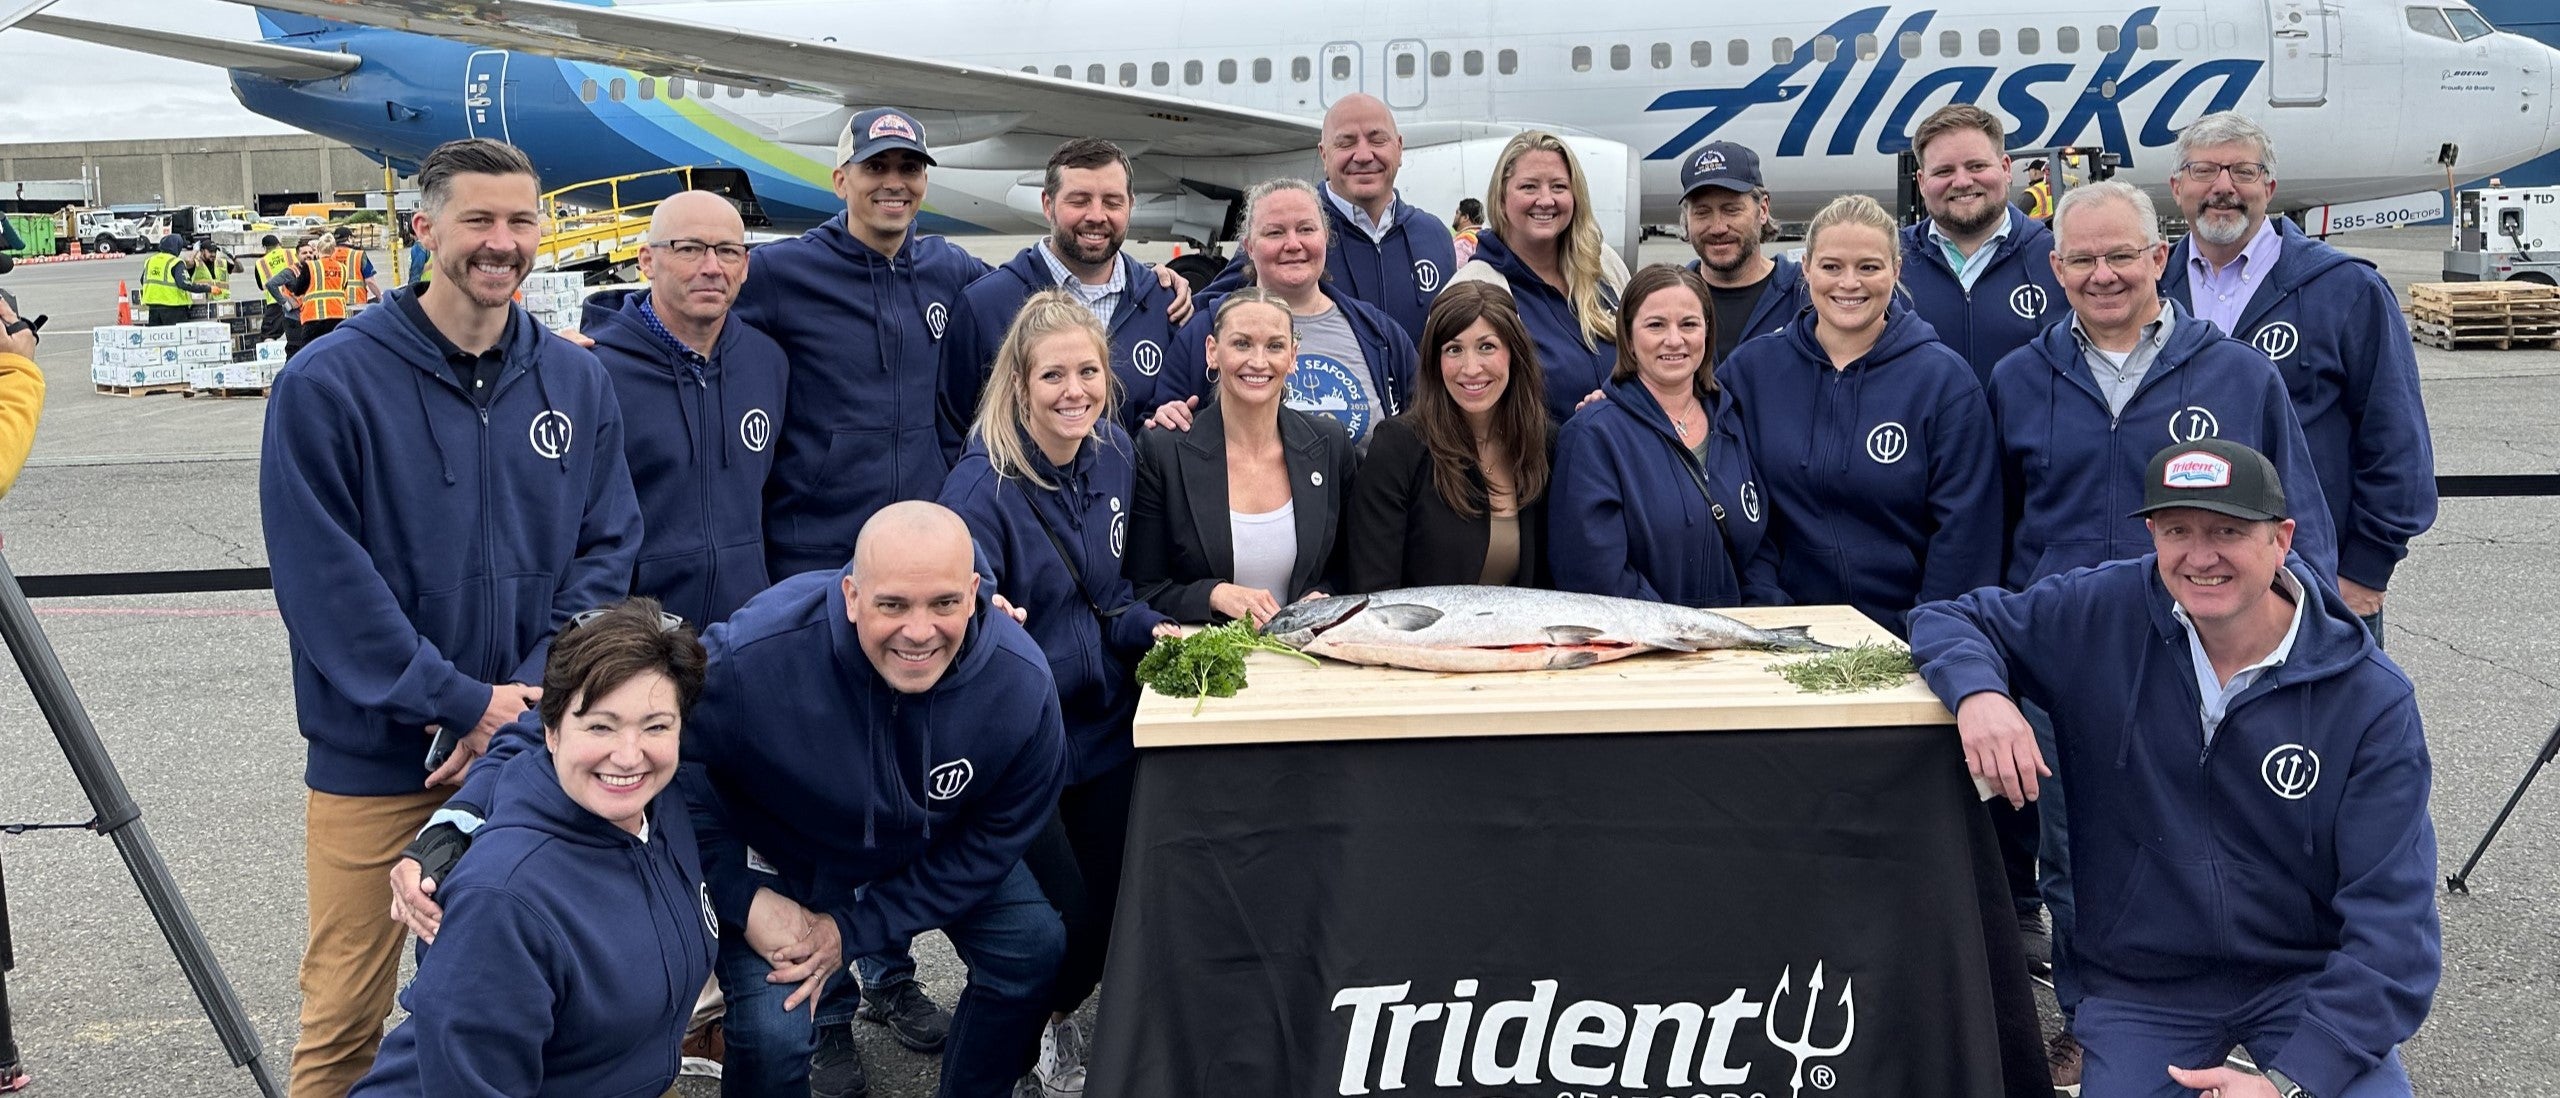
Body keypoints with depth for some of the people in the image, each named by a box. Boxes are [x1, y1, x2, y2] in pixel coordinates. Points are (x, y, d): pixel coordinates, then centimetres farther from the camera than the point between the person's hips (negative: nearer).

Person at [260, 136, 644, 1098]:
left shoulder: (577, 383, 5)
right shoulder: (326, 384, -8)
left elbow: (606, 552, 3)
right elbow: (322, 578, -13)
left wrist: (532, 696, -10)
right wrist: (465, 703, -16)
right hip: (374, 761, -3)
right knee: (346, 1019, 5)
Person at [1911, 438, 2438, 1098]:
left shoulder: (2372, 701, -14)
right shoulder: (2104, 614, -11)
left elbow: (2392, 924, -15)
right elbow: (1951, 621, 1)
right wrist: (1978, 691, -24)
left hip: (2307, 981, -1)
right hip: (2141, 987, 1)